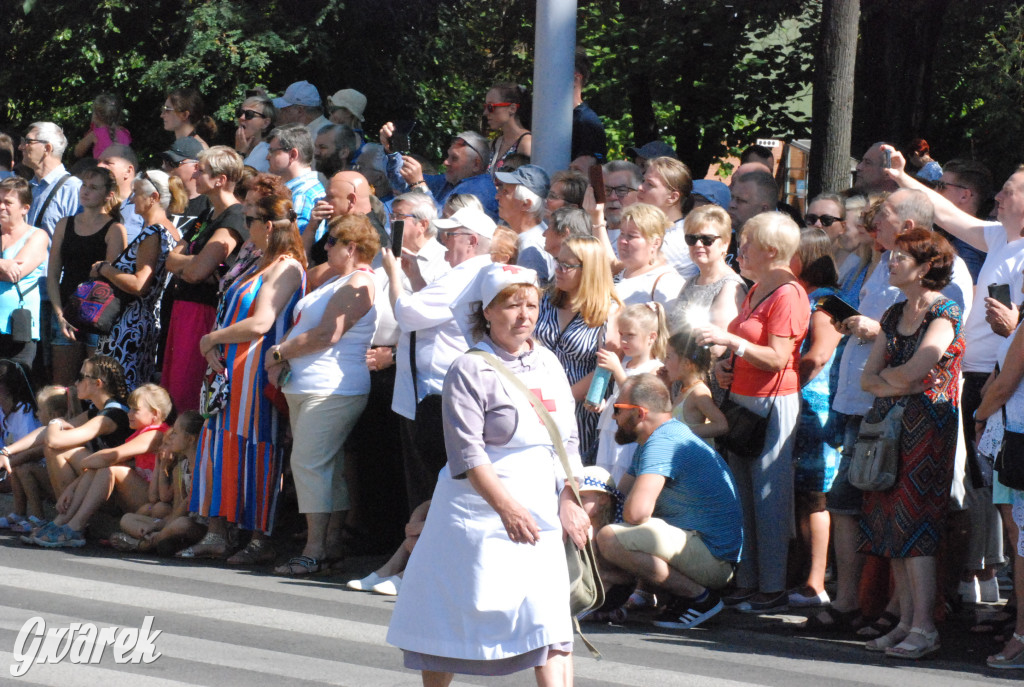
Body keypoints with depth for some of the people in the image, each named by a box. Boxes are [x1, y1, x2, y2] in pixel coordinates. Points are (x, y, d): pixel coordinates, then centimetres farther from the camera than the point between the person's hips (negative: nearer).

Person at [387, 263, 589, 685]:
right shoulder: (470, 370, -9)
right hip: (478, 506, -5)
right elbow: (467, 451, -17)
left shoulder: (548, 364, 10)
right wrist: (505, 506, -26)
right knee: (450, 616, 4)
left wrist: (568, 500, 2)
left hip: (539, 509, 5)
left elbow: (568, 441, 15)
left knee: (549, 615, -7)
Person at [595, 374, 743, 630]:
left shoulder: (662, 443, -19)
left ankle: (699, 597, -13)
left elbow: (636, 511, -30)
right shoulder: (661, 438, 17)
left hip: (714, 558, -11)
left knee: (610, 538, -26)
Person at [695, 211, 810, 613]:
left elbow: (776, 358, -20)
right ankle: (747, 582, 16)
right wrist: (725, 367, 12)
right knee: (742, 495, 10)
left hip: (773, 403, -10)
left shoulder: (788, 294, -13)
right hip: (743, 399, 10)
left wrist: (729, 341, -22)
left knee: (769, 495, -6)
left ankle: (773, 588, -1)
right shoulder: (755, 292, 17)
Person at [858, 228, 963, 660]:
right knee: (893, 524, 4)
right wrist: (898, 383, -6)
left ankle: (924, 628, -12)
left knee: (913, 525, -12)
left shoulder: (944, 314, -8)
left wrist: (885, 374, 2)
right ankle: (906, 621, 7)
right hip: (890, 425, 7)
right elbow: (867, 378, 12)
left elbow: (913, 372, -17)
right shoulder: (894, 315, 16)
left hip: (927, 425, -7)